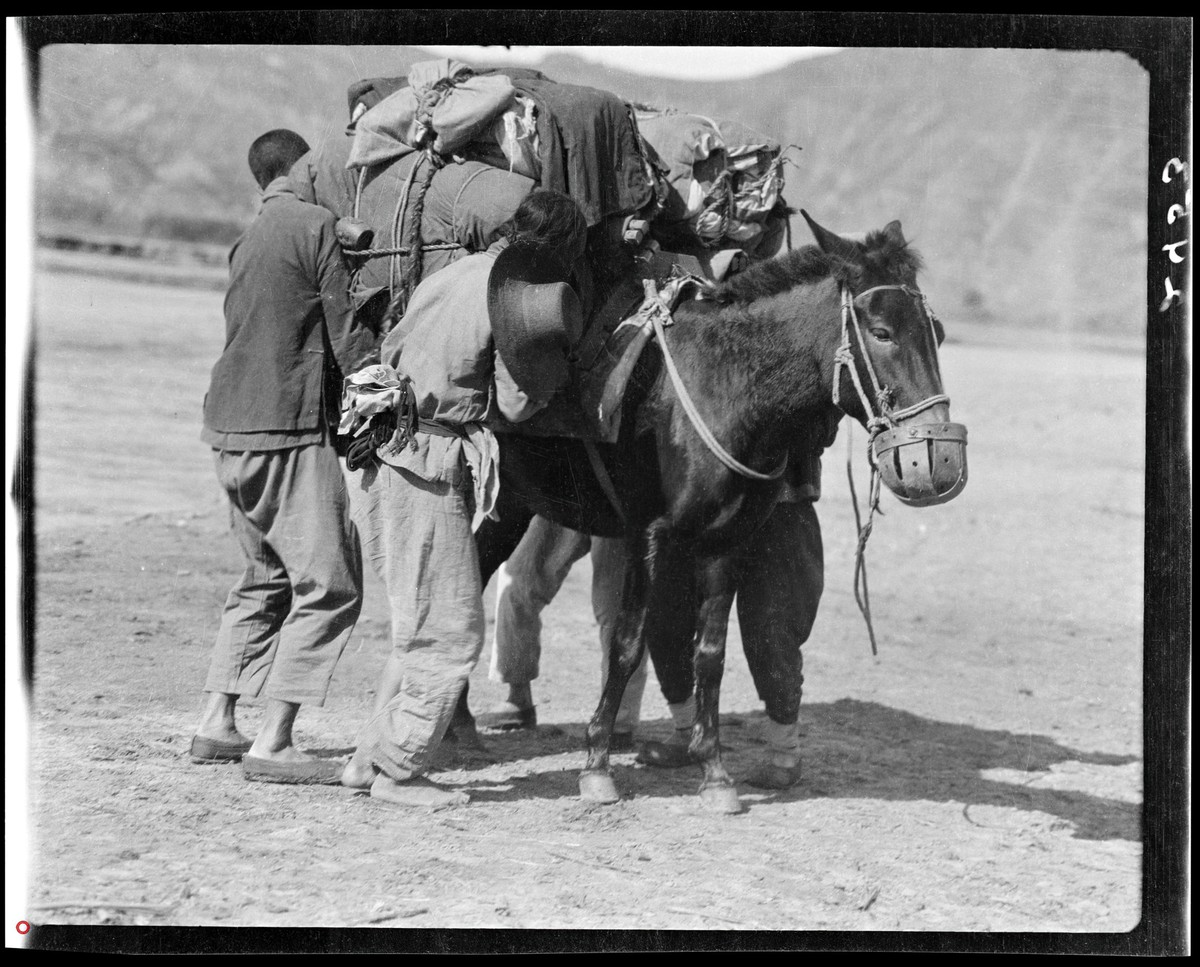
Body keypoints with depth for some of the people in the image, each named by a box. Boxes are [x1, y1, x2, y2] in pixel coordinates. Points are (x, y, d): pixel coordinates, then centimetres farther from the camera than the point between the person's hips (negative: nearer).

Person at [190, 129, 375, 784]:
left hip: (231, 424, 9)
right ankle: (273, 744, -11)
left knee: (265, 579, 19)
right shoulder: (318, 225, -7)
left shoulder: (249, 240, 19)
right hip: (290, 428, -9)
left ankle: (216, 726, 18)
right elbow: (347, 331, -11)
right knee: (329, 585, -6)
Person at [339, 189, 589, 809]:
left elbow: (395, 348, 18)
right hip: (427, 470, -9)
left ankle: (372, 757, 22)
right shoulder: (518, 299, -10)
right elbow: (515, 404, -7)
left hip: (382, 458, 9)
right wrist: (555, 361, 7)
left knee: (421, 626, 19)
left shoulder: (454, 274, 14)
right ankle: (397, 773, 5)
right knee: (450, 630, 1)